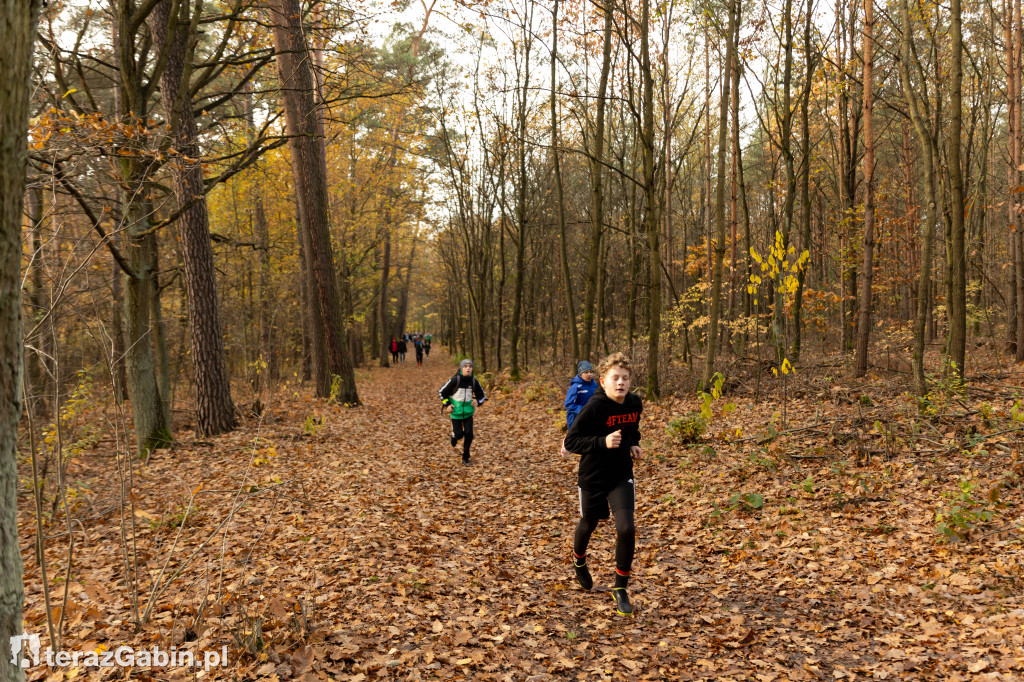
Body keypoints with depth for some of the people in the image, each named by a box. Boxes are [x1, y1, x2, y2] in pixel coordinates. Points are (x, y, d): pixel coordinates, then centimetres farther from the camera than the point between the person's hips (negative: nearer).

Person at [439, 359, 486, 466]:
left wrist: (477, 402, -11)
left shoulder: (474, 381, -5)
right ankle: (454, 438, 39)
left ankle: (465, 458, 12)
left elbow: (482, 395, 9)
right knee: (459, 434, 0)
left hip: (468, 412, 3)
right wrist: (447, 405, -10)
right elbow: (441, 392, -3)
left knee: (469, 434, -3)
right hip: (456, 412, -3)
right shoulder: (455, 380, -15)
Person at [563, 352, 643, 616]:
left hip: (622, 477, 3)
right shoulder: (593, 408, -22)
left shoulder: (635, 404, -5)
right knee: (588, 525, 18)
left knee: (626, 529, -14)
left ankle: (620, 588, 5)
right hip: (592, 478, -3)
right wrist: (603, 442, -32)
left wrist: (633, 445, 0)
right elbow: (570, 441, -21)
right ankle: (579, 561, 54)